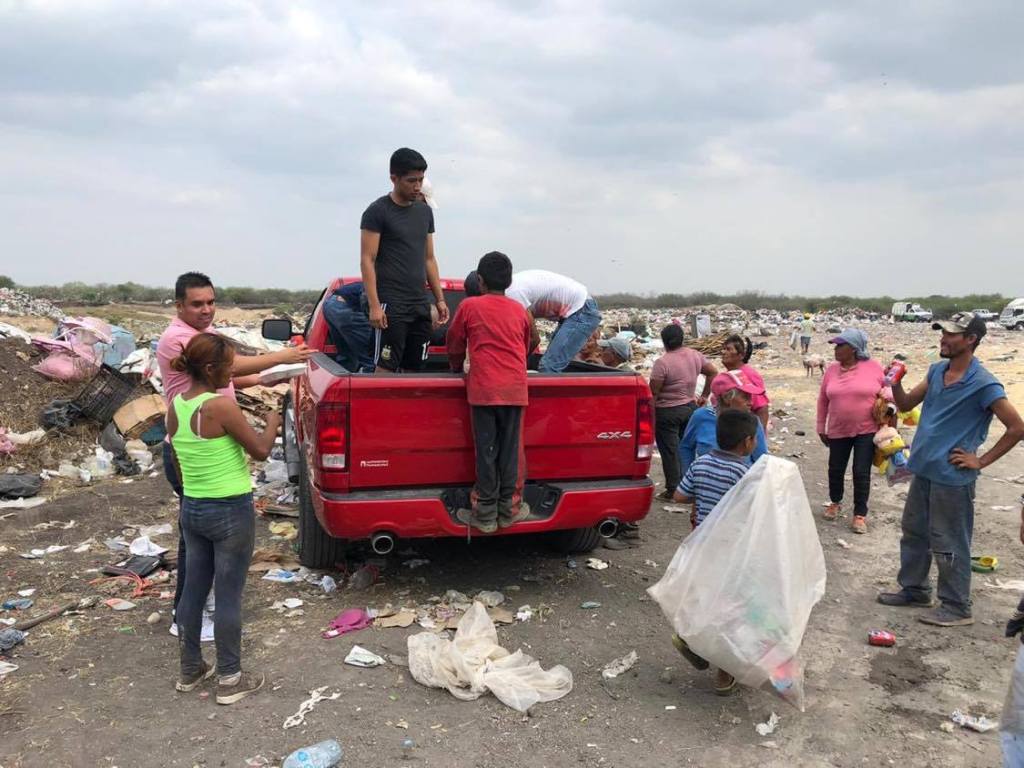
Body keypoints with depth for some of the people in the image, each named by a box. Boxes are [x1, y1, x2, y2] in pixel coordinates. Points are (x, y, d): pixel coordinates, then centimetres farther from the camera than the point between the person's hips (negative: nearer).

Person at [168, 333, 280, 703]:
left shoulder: (175, 406, 2)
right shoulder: (221, 406, -21)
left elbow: (178, 465, 12)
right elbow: (261, 450, -13)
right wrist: (273, 423, 5)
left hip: (192, 509, 7)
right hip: (231, 511, -7)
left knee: (194, 589, 18)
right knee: (228, 595, 3)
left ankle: (190, 669, 33)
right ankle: (230, 679, 15)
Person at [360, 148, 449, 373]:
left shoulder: (425, 211, 16)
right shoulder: (377, 211, -3)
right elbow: (367, 261, -7)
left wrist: (439, 299, 14)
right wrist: (374, 305, -16)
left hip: (420, 304, 6)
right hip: (390, 305, -6)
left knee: (413, 369, 6)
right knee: (385, 368, -8)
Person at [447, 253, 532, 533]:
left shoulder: (469, 306, 4)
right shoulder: (520, 310, 12)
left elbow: (455, 345, 13)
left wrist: (457, 368, 33)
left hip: (483, 388, -2)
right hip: (515, 388, 3)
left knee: (486, 451, 2)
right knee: (510, 450, 8)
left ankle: (485, 514, 8)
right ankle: (509, 509, 16)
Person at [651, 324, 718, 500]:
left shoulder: (662, 363, -20)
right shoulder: (695, 356, 0)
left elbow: (653, 393, -18)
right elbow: (713, 372, 11)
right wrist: (704, 396, 15)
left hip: (667, 412, -6)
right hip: (690, 407, 6)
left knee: (669, 451, 3)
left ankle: (673, 490, 9)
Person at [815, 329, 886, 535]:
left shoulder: (873, 367, -8)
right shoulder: (832, 370, 0)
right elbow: (823, 400, 7)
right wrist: (821, 427, 8)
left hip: (867, 431, -3)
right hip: (838, 431, 3)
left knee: (861, 473, 0)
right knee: (835, 470, 14)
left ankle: (860, 514, 13)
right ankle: (835, 502, 38)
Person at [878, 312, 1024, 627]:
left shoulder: (983, 384, -17)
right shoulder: (936, 371, 5)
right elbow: (906, 404, 10)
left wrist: (981, 461, -12)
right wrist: (895, 384, -9)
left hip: (952, 477, -8)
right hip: (923, 470, 8)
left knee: (947, 545, 3)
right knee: (913, 533, 19)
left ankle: (956, 608, 18)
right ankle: (913, 589, 35)